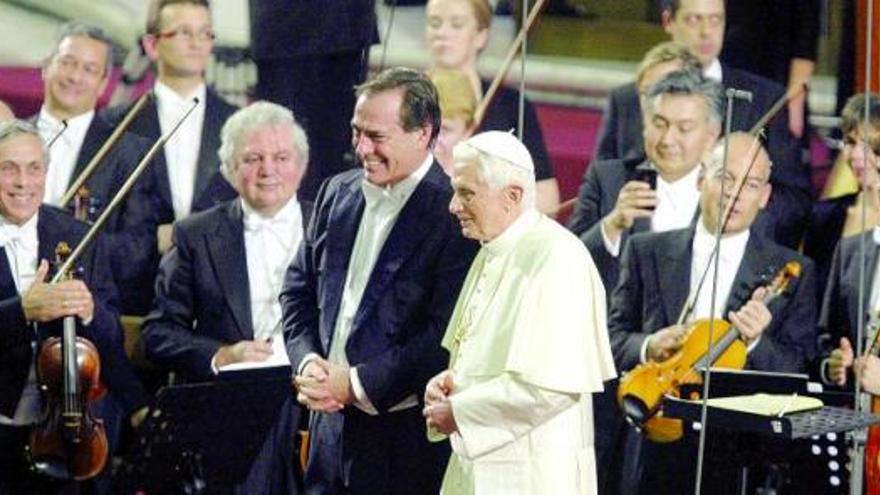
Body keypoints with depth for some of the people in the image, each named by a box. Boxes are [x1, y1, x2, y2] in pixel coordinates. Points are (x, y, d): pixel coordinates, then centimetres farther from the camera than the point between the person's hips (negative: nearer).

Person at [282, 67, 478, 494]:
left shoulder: (454, 215, -13)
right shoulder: (337, 194, 10)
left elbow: (446, 335, -18)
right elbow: (298, 290, 15)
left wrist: (358, 384, -16)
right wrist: (307, 361, -3)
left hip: (406, 436, -6)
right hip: (332, 427, 6)